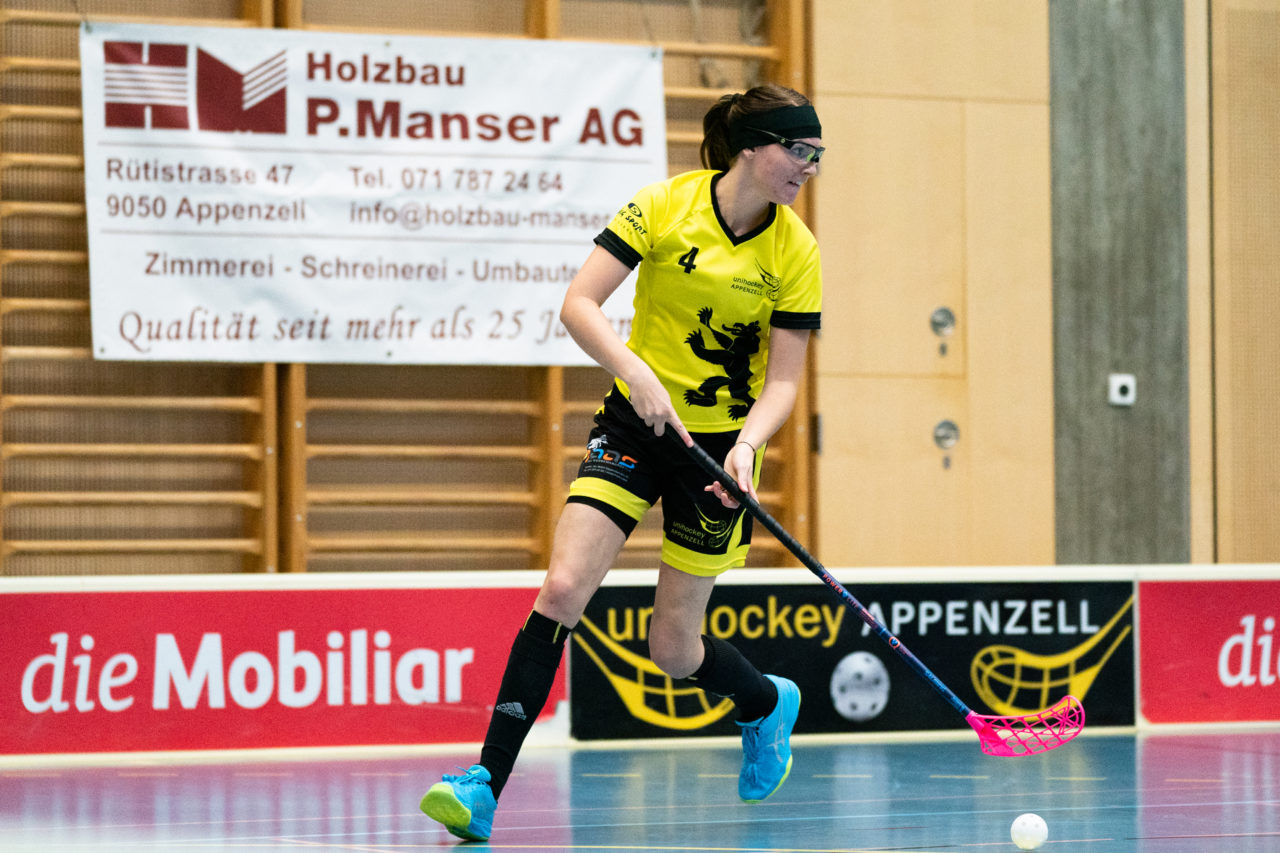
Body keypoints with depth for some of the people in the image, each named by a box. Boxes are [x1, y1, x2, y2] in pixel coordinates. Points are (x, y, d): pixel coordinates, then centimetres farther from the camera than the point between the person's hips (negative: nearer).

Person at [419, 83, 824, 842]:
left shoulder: (795, 253, -8)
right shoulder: (665, 206, -11)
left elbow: (782, 380, -7)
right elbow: (579, 304, -14)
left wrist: (747, 447, -25)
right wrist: (638, 372, -28)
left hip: (720, 440, 0)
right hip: (636, 420, 0)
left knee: (673, 648, 3)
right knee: (563, 590, -18)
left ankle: (769, 704, 38)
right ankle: (487, 785, -17)